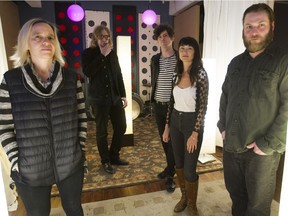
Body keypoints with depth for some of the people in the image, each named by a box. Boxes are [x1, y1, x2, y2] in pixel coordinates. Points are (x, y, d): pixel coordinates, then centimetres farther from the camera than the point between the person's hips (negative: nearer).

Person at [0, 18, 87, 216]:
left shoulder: (71, 78, -4)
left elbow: (81, 117, 1)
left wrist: (81, 150, 0)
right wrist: (17, 163, -6)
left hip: (71, 164, 1)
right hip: (30, 171, -1)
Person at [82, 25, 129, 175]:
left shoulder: (112, 53, 10)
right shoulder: (88, 53, -2)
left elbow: (119, 75, 11)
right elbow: (87, 72, -20)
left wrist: (123, 95, 8)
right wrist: (102, 55, -16)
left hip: (115, 96, 5)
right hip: (99, 97, -4)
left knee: (121, 127, 7)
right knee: (102, 131, 5)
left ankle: (114, 156, 27)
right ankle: (105, 161, 22)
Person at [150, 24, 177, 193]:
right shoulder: (155, 59, 7)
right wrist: (154, 99, 12)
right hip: (158, 105, 5)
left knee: (173, 140, 3)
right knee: (164, 138, 15)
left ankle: (171, 175, 17)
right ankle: (170, 167, 36)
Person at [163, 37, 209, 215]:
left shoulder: (200, 74, -13)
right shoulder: (177, 74, 5)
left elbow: (203, 106, -14)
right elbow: (172, 101, 9)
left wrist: (195, 133, -17)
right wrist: (167, 126, 9)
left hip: (192, 122, -5)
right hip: (176, 121, 6)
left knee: (190, 168, 3)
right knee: (179, 164, 16)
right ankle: (184, 197, 40)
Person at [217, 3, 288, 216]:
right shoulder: (236, 62, 9)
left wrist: (268, 144, -16)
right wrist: (223, 127, 5)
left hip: (262, 151, -4)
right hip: (231, 145, 5)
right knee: (235, 193, 21)